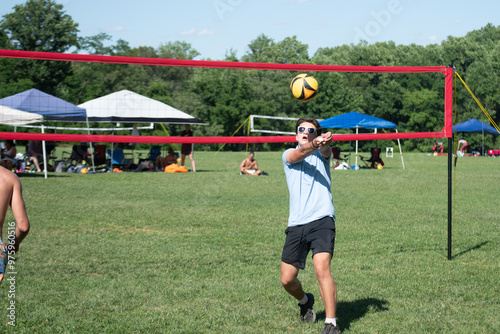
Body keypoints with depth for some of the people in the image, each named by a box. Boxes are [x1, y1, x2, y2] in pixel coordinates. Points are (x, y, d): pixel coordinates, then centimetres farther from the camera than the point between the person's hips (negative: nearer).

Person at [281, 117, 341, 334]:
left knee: (321, 269, -22)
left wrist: (324, 142, -39)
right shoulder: (288, 155, 13)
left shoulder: (321, 154, 13)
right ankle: (305, 301, 37)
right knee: (287, 279, 4)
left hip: (322, 220, -2)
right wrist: (313, 145, -35)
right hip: (296, 225, 2)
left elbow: (325, 149, -13)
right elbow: (300, 153, -11)